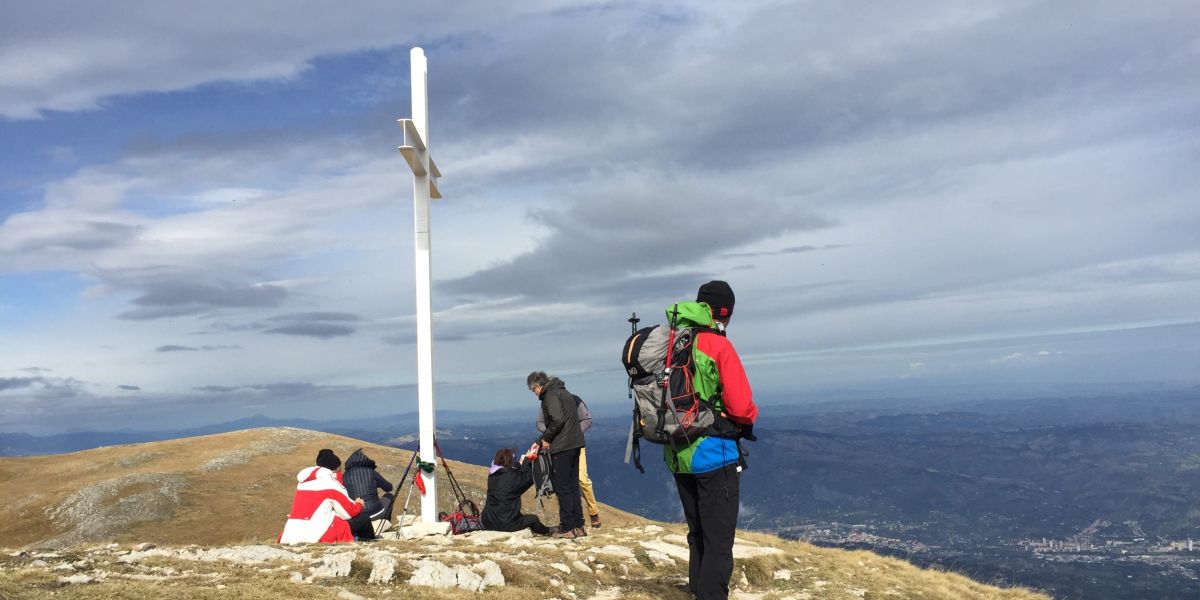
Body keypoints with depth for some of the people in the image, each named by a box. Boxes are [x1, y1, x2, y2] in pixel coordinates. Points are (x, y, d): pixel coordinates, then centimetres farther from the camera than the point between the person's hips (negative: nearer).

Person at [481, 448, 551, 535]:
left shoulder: (492, 476, 2)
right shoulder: (511, 475, -16)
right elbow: (529, 476, 1)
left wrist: (521, 464, 19)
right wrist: (527, 461, 14)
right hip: (506, 524, -6)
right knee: (533, 518, 21)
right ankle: (547, 532, 48)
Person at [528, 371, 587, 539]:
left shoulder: (551, 395, -10)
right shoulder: (564, 392, 19)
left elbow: (558, 419, -22)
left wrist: (546, 438, -7)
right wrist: (544, 440, 17)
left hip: (561, 447, -9)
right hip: (575, 444, 9)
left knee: (562, 487, -3)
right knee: (572, 486, 13)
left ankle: (568, 528, -1)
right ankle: (579, 526, 16)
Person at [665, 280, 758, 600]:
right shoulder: (718, 345, -14)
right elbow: (741, 407, -18)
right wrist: (750, 418, 3)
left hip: (677, 456, 7)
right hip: (713, 454, -7)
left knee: (697, 537, 20)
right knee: (718, 542, 1)